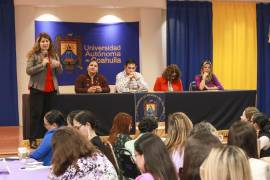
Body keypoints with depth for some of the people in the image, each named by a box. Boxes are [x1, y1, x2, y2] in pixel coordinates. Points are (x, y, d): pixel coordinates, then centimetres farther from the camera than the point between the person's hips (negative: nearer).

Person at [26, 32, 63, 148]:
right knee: (36, 114, -3)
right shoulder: (33, 55, -4)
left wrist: (58, 65, -12)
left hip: (51, 88, 4)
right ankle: (33, 139, 0)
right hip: (37, 88, -4)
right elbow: (28, 70, -13)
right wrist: (42, 64, -22)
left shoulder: (54, 55, 10)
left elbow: (60, 72, 10)